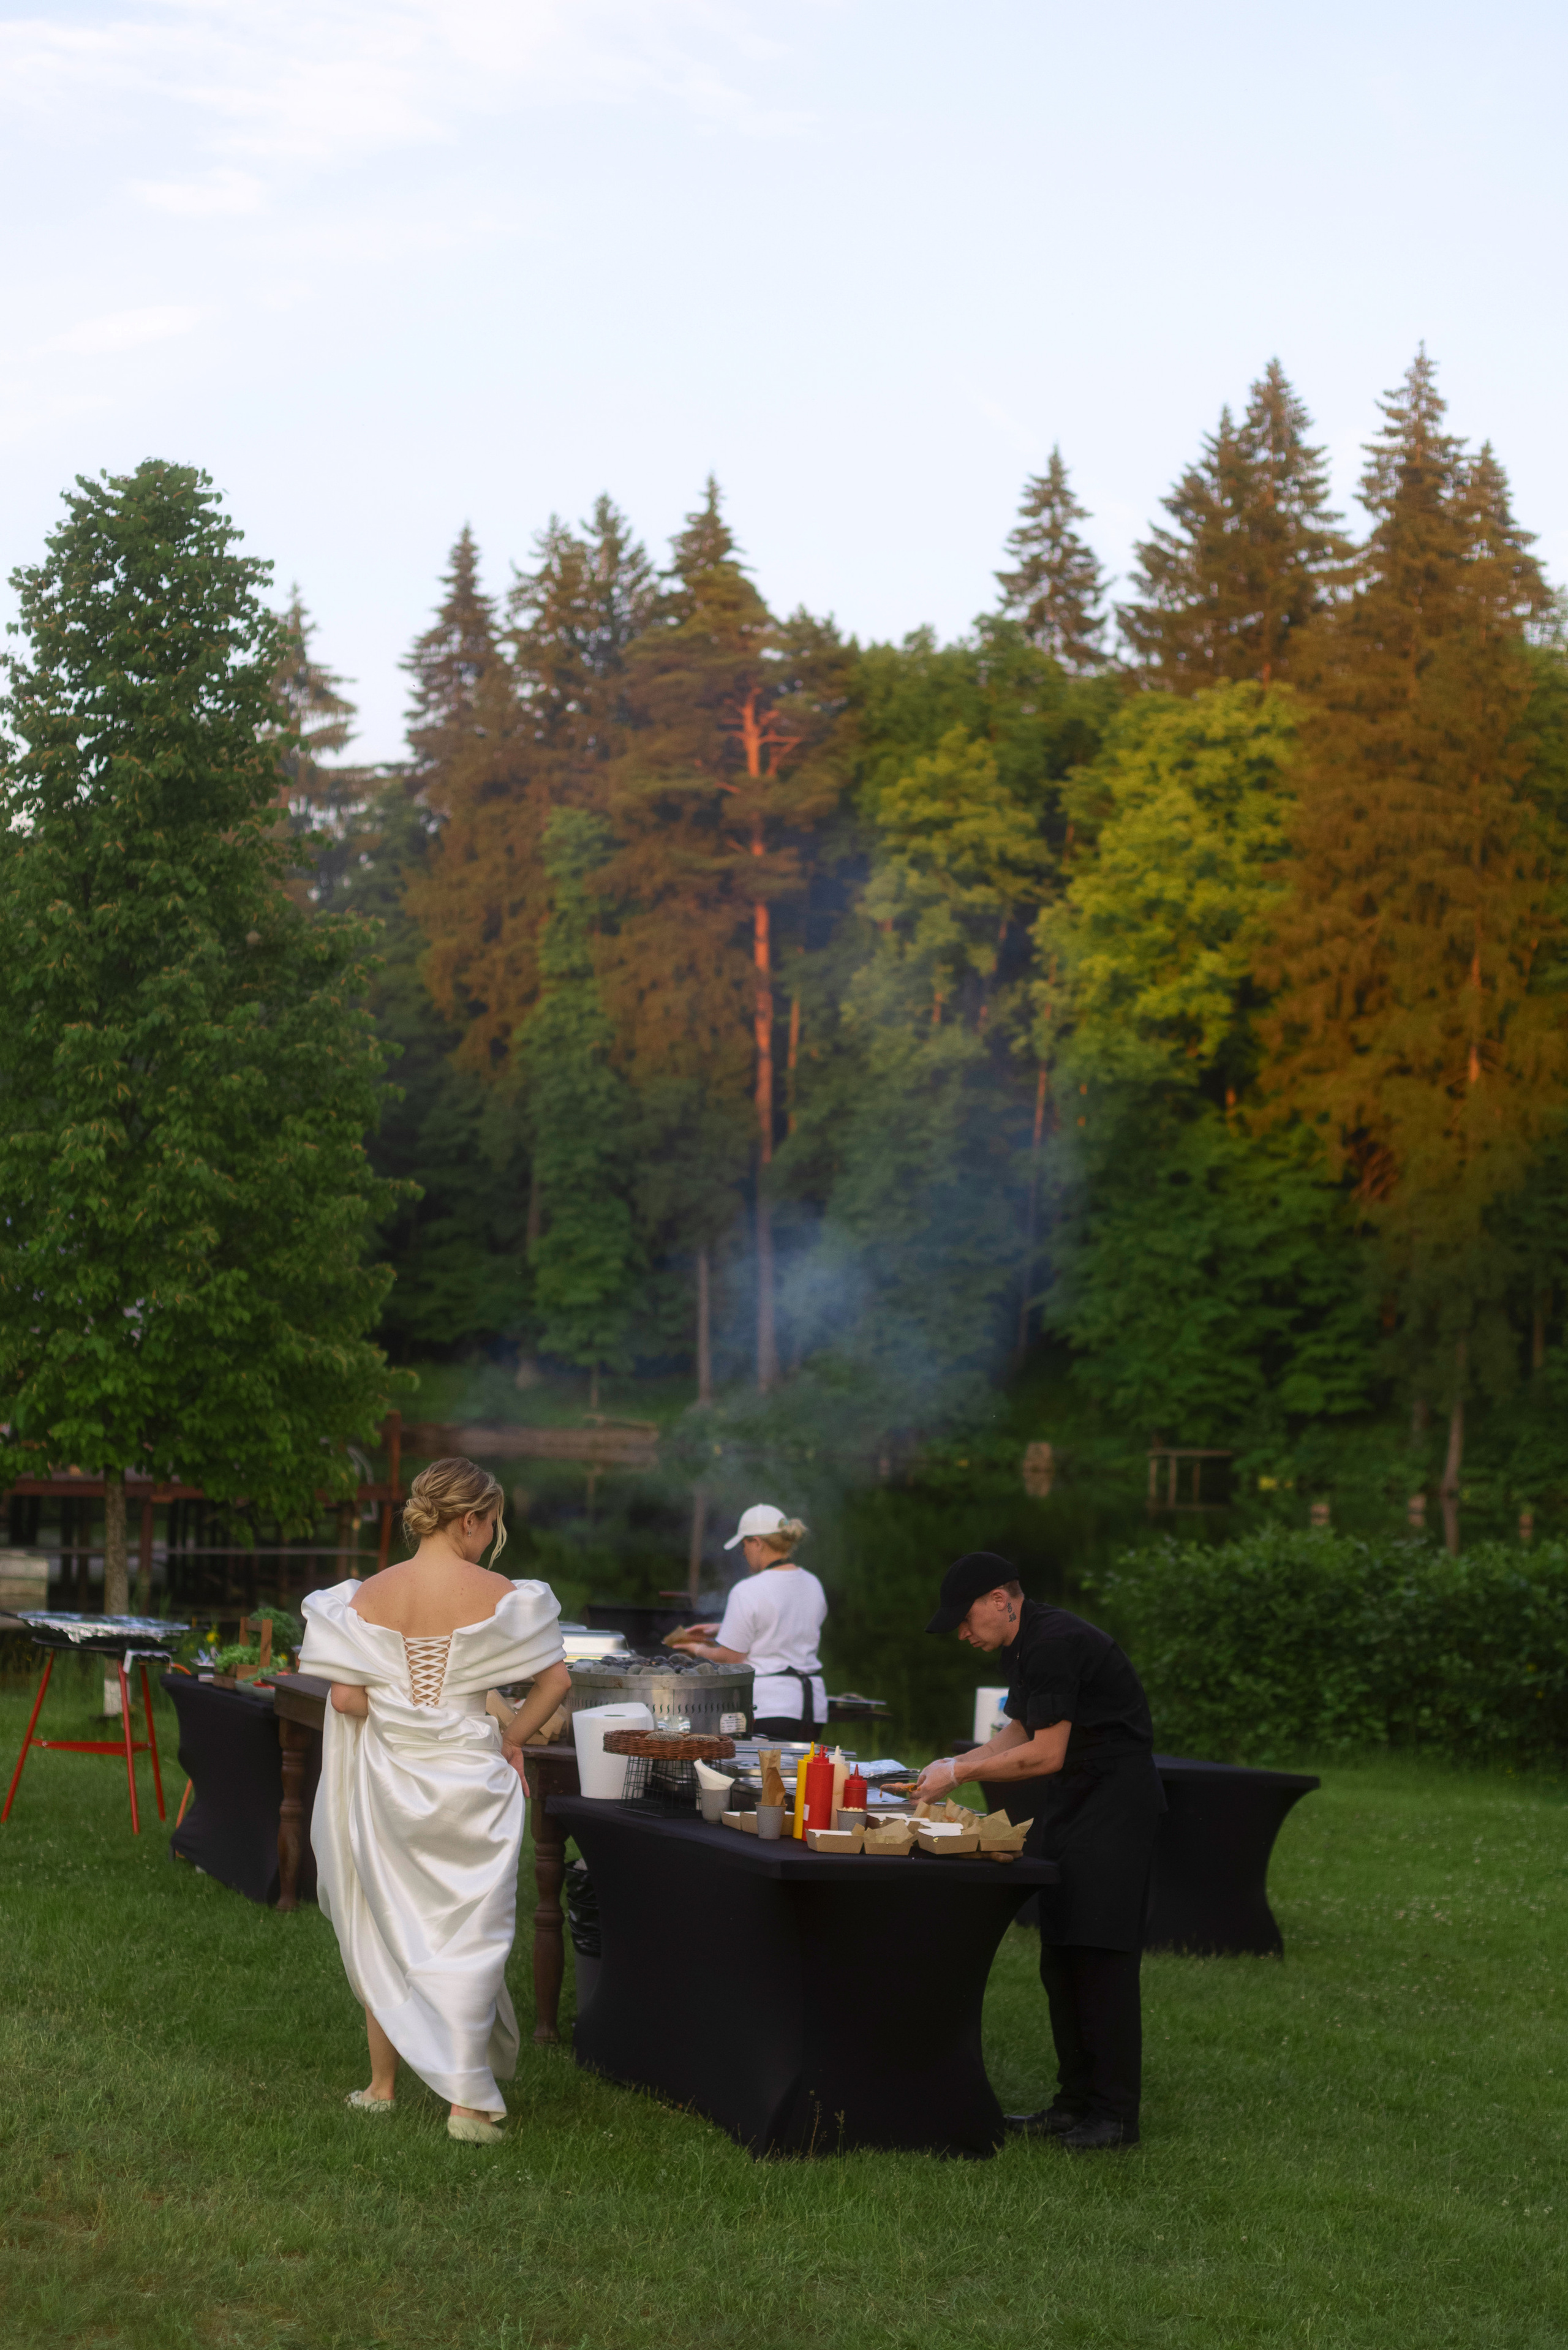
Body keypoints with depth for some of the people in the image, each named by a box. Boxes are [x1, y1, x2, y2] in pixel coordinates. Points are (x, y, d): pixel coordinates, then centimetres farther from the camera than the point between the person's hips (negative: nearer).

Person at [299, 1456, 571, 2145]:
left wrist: (393, 1717, 9)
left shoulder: (368, 1596, -4)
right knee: (467, 1931, 4)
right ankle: (467, 2100, 2)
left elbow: (344, 1697, -8)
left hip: (386, 1774, 2)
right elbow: (556, 1680, -8)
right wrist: (511, 1738, 4)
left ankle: (383, 2084, 25)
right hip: (469, 1775, -2)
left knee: (385, 1926, 16)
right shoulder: (498, 1596, -9)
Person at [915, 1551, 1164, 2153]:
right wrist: (953, 1764, 8)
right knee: (1060, 1959, 11)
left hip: (1114, 1804, -11)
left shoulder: (1056, 1645, -22)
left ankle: (1115, 2113, -7)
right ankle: (1076, 2102, 17)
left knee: (1100, 1957, -11)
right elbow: (1019, 1733, 22)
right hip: (1069, 1804, 11)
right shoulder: (1023, 1646, 12)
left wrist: (959, 1774, -14)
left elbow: (1045, 1754, -23)